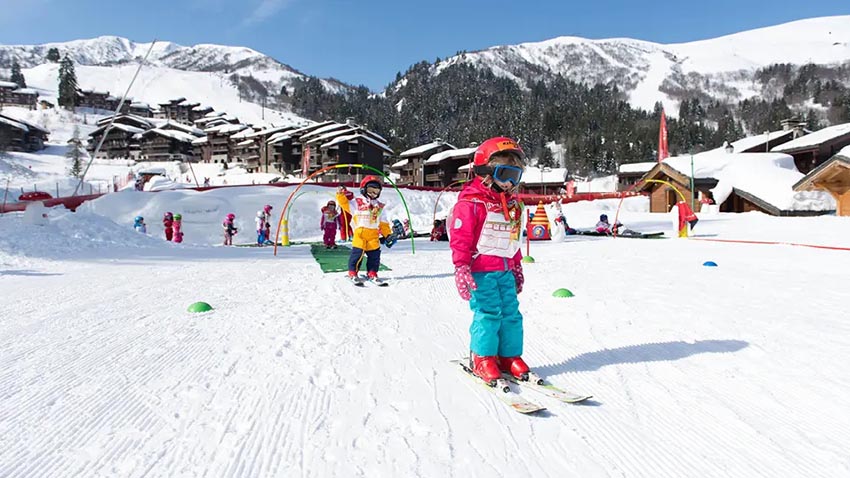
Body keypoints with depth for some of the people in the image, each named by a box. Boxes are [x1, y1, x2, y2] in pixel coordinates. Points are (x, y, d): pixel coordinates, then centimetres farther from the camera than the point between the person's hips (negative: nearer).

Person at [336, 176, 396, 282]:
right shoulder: (357, 203, 6)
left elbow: (383, 223, 15)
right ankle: (352, 273, 9)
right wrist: (341, 195, -15)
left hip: (374, 236, 4)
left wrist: (388, 235, 8)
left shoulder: (379, 206, 15)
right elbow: (345, 204, 1)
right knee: (357, 254, -5)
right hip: (360, 234, -4)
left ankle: (372, 273, 18)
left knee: (374, 256, 5)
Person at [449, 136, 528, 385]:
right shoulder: (470, 203, -11)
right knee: (488, 313, -7)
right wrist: (461, 268, -18)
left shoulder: (512, 204, 14)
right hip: (481, 271, -7)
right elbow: (460, 239, -13)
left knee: (511, 313, 7)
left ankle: (509, 355, 19)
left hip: (505, 271, 7)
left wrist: (517, 267, 24)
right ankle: (482, 359, 8)